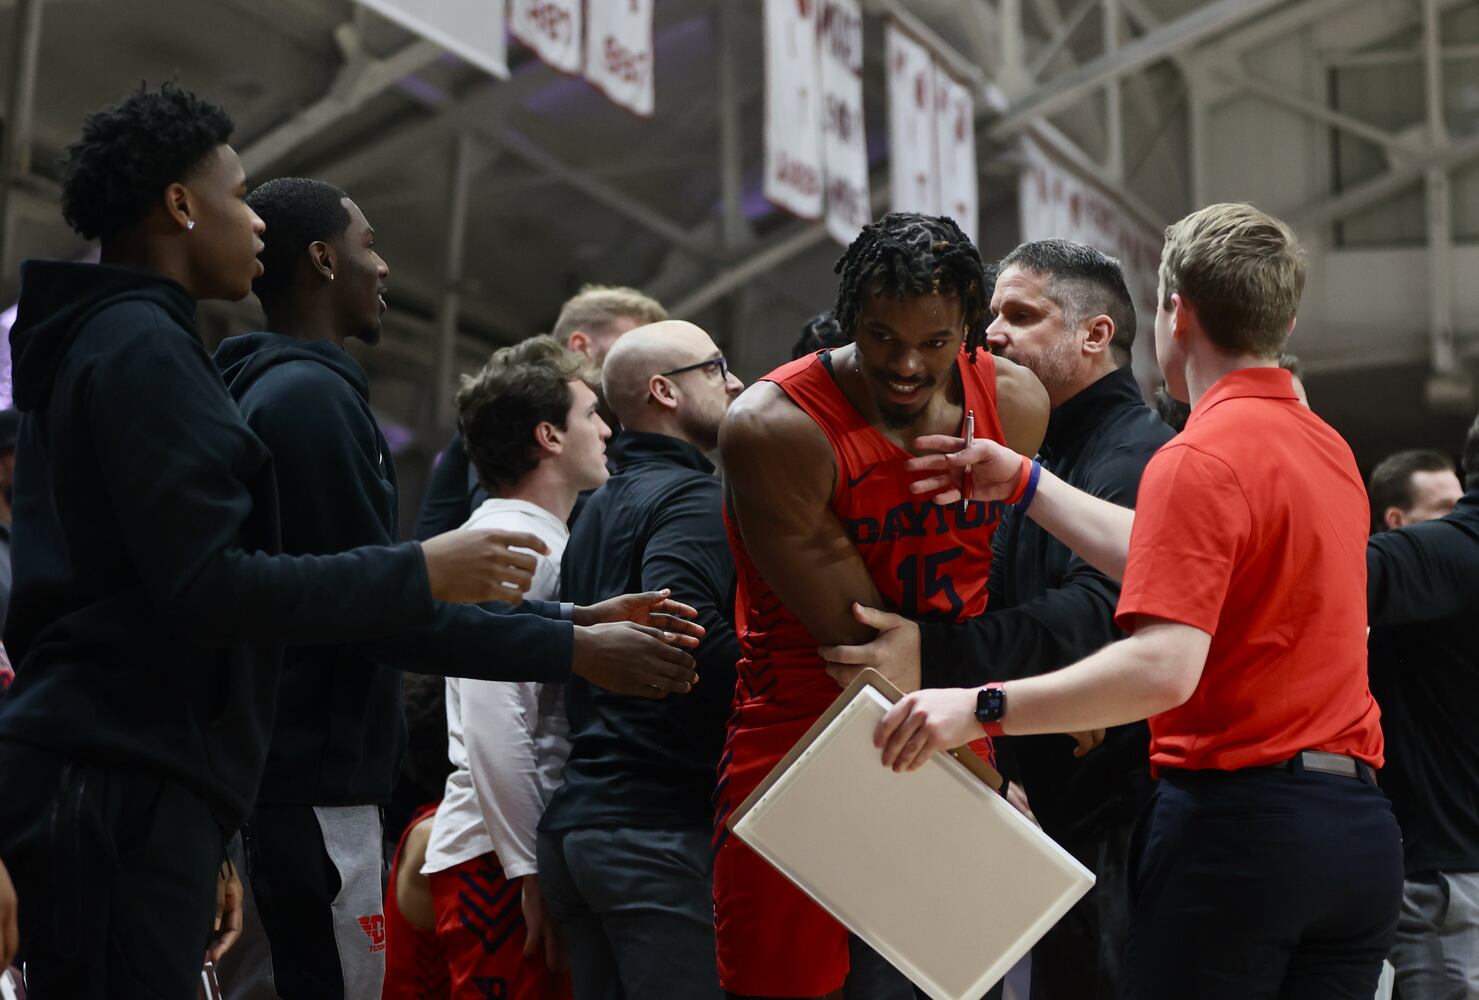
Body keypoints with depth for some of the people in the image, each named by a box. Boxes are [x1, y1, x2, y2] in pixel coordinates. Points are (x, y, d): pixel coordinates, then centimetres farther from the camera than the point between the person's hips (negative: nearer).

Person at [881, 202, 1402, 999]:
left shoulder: (1201, 459, -14)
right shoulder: (1329, 448, 14)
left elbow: (1164, 666, -25)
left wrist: (983, 707, -24)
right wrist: (1023, 482, 24)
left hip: (1238, 816, -8)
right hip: (1357, 823, 8)